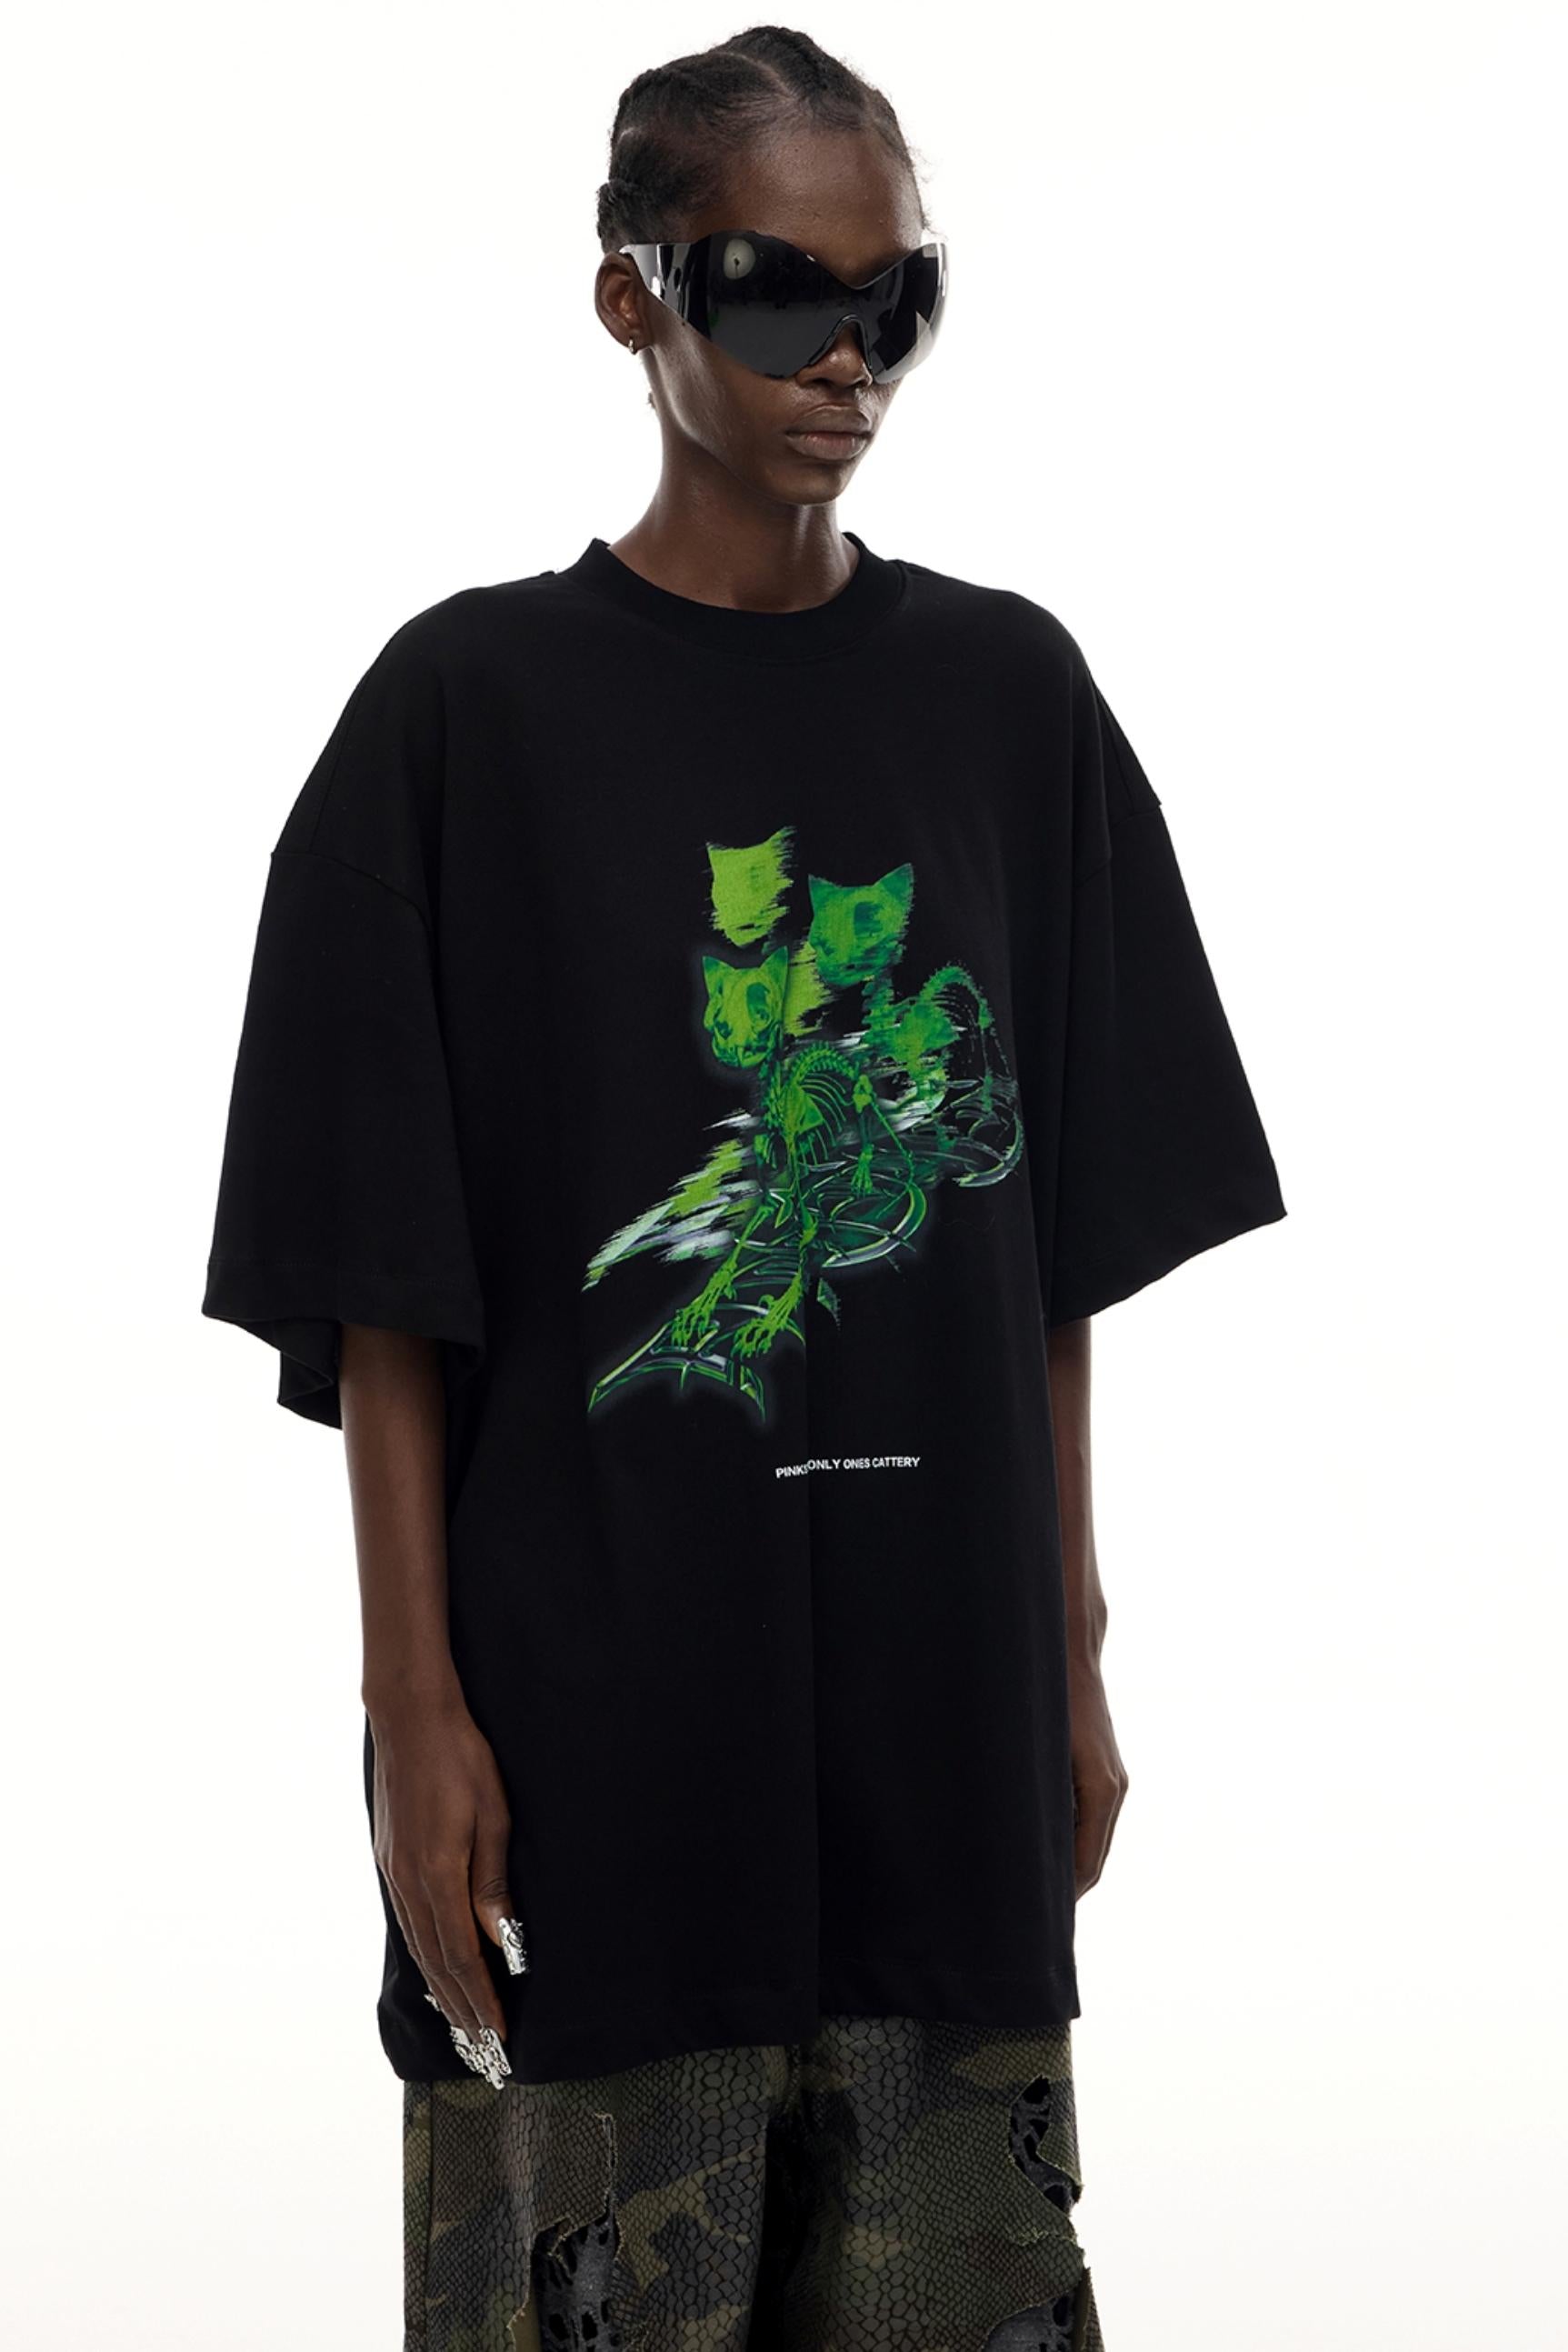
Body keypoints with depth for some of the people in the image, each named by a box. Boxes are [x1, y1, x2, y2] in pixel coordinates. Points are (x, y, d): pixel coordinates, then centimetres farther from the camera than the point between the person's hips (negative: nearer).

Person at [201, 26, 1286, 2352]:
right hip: (596, 1724, -3)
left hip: (944, 1729, 4)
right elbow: (389, 1300, -3)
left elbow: (1056, 1261, 11)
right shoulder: (476, 706, -2)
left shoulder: (1009, 697, 8)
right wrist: (415, 1705, -7)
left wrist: (1073, 1657, 9)